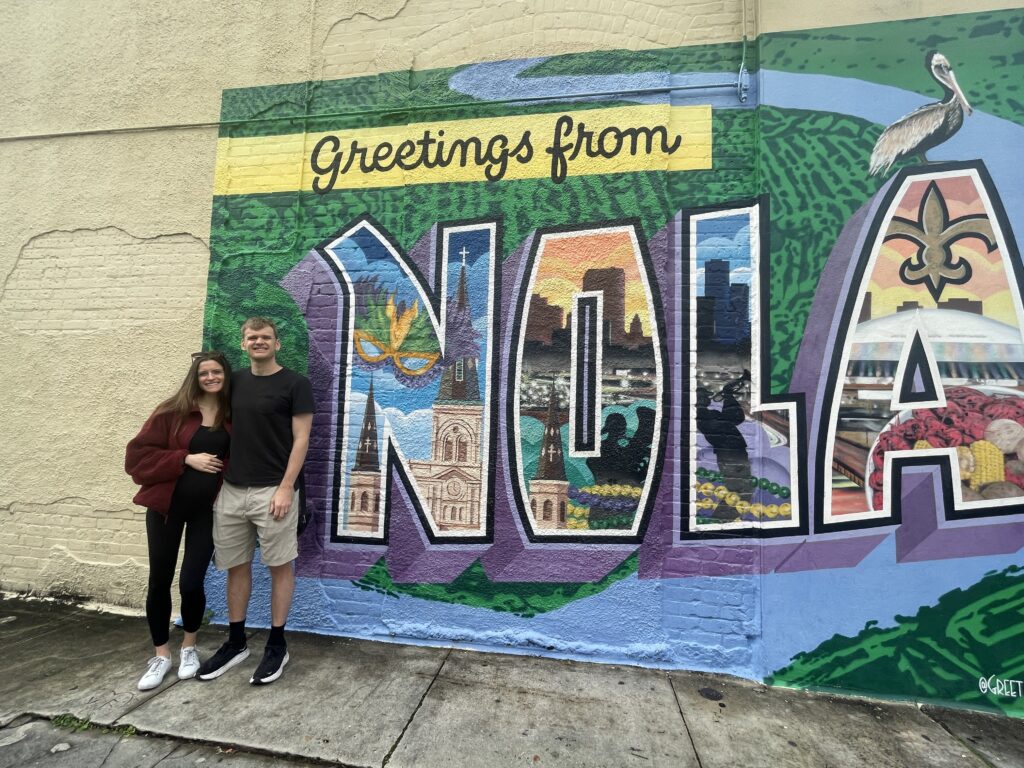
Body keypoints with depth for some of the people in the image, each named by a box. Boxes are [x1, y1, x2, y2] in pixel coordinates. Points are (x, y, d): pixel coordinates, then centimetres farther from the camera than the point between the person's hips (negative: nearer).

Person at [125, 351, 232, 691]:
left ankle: (189, 647, 27)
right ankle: (161, 655, 29)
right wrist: (186, 459, -18)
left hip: (208, 509, 0)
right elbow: (138, 454, -8)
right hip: (166, 505, 0)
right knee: (159, 581, 9)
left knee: (191, 582, -1)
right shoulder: (173, 411, -6)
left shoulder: (234, 416, -2)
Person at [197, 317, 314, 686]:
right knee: (236, 567, 15)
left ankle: (277, 645, 20)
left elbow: (301, 439, -9)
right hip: (231, 490, 6)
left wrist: (285, 488, -16)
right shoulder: (234, 381, 11)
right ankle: (236, 642, 31)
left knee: (280, 567, 5)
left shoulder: (295, 384, -6)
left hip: (272, 491, -6)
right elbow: (226, 432, 16)